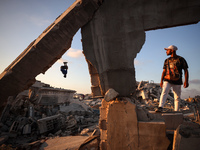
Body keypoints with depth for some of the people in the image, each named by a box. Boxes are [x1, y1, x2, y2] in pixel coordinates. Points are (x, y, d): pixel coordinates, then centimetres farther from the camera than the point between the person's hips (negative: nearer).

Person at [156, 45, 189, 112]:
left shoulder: (181, 59, 2)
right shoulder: (167, 60, 12)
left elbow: (186, 70, 1)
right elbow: (164, 71, 14)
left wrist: (186, 81, -9)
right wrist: (161, 81, 8)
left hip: (177, 82, -2)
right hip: (167, 80, 2)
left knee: (177, 97, 4)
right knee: (164, 92, -19)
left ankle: (176, 111, 15)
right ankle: (160, 107, -28)